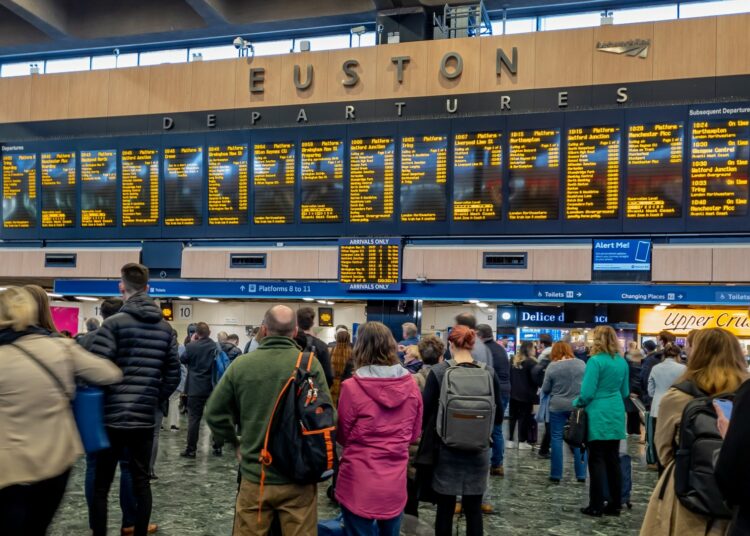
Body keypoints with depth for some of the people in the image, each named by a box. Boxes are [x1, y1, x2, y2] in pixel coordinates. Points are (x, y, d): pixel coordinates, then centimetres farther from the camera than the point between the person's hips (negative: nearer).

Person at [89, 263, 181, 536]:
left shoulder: (114, 323, -8)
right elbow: (173, 374, 8)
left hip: (113, 416, -4)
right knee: (141, 480, 13)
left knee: (101, 484, 4)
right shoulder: (165, 328, 7)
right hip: (145, 417, 4)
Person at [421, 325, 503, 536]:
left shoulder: (439, 372, -11)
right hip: (478, 452, 2)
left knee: (445, 509, 9)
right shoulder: (489, 373, -4)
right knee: (474, 510, 10)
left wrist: (426, 435, 9)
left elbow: (425, 411, -10)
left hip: (446, 451, -2)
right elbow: (498, 417, 2)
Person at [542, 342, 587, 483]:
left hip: (558, 407, -2)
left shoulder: (552, 366, -7)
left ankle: (556, 474, 7)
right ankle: (581, 474, 10)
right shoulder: (581, 364, -1)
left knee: (556, 438, 6)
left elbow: (545, 389, -1)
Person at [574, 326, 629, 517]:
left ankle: (596, 506, 2)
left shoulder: (596, 361, -14)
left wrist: (577, 403, 2)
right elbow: (625, 392, 16)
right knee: (613, 459, 11)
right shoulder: (622, 361, 7)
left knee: (597, 460, -1)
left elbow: (587, 392, -16)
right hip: (616, 415, 6)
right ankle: (615, 504, 15)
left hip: (598, 415, -6)